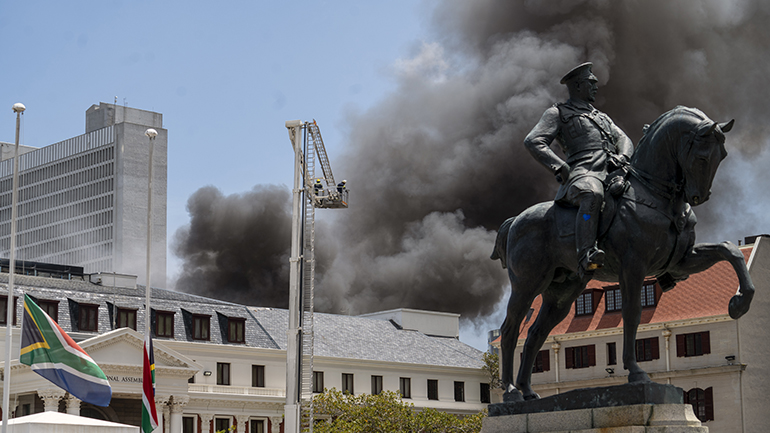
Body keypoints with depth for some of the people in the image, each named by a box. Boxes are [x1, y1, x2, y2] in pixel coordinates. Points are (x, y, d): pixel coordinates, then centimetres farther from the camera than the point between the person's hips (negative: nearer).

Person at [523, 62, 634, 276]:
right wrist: (560, 168, -11)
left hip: (613, 175, 8)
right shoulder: (557, 114, 18)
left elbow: (624, 140, 27)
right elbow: (533, 141, 4)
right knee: (592, 196, -42)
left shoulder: (602, 118, 39)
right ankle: (585, 258, -55)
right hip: (583, 175, -8)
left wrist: (622, 157, 0)